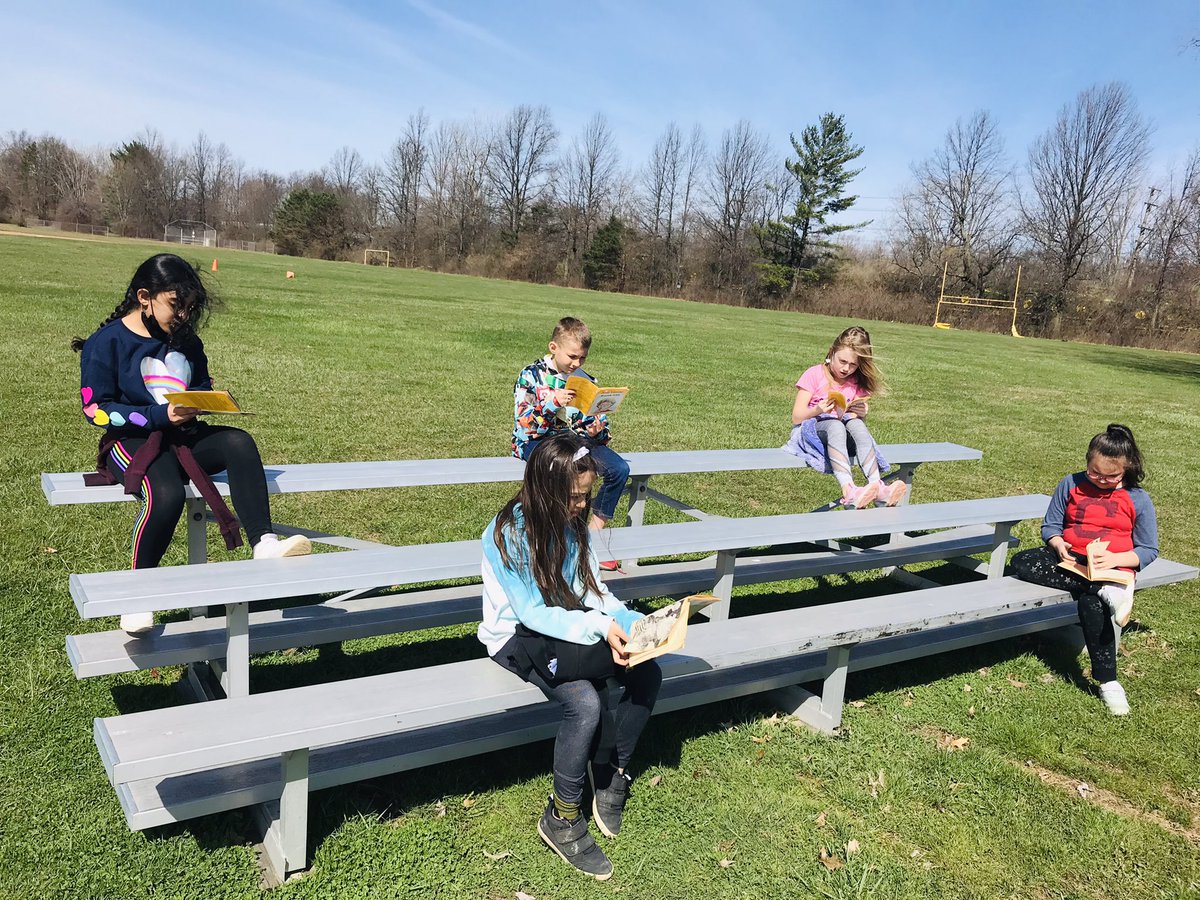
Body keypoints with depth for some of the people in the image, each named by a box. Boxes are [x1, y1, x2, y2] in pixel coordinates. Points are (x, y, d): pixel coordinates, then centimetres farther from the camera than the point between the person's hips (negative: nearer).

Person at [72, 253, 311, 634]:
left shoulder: (186, 342, 13)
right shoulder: (106, 342, -4)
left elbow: (204, 389, 23)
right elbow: (97, 409, -9)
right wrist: (161, 415, -20)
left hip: (185, 436, 5)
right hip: (133, 441, -5)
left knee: (239, 442, -27)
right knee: (167, 494, -36)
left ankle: (263, 542, -36)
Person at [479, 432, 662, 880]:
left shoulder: (572, 524, -1)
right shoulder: (509, 532, -21)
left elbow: (593, 591, 1)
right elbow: (532, 614, -22)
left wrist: (632, 623, -16)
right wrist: (599, 628, -31)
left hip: (565, 627, 7)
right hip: (518, 637, -7)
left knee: (647, 673, -13)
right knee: (585, 702, -30)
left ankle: (612, 773, 6)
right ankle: (561, 819, -8)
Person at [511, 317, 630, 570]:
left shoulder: (586, 382, 11)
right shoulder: (531, 375, -3)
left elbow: (598, 421, 15)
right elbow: (523, 421, -12)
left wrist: (596, 431, -10)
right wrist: (553, 402, -27)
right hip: (536, 440, -5)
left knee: (619, 468, -20)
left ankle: (594, 533, -10)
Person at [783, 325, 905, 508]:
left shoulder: (857, 383, 10)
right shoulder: (814, 374, -2)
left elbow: (861, 422, 10)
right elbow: (796, 417, -9)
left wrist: (861, 414, -14)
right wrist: (818, 410, -29)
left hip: (843, 433, 4)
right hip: (809, 430, -4)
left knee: (857, 425, -32)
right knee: (835, 425, -38)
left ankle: (877, 486, -46)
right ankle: (849, 490, -58)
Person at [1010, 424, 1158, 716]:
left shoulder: (1138, 500, 0)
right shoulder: (1071, 485, 6)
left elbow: (1148, 550, 2)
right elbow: (1050, 526, 9)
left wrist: (1115, 559, -18)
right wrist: (1059, 545, -14)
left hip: (1112, 565, -4)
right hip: (1070, 558, 4)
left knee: (1091, 604, -36)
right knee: (1022, 562, -26)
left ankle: (1108, 682, -24)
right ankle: (1107, 592, -31)